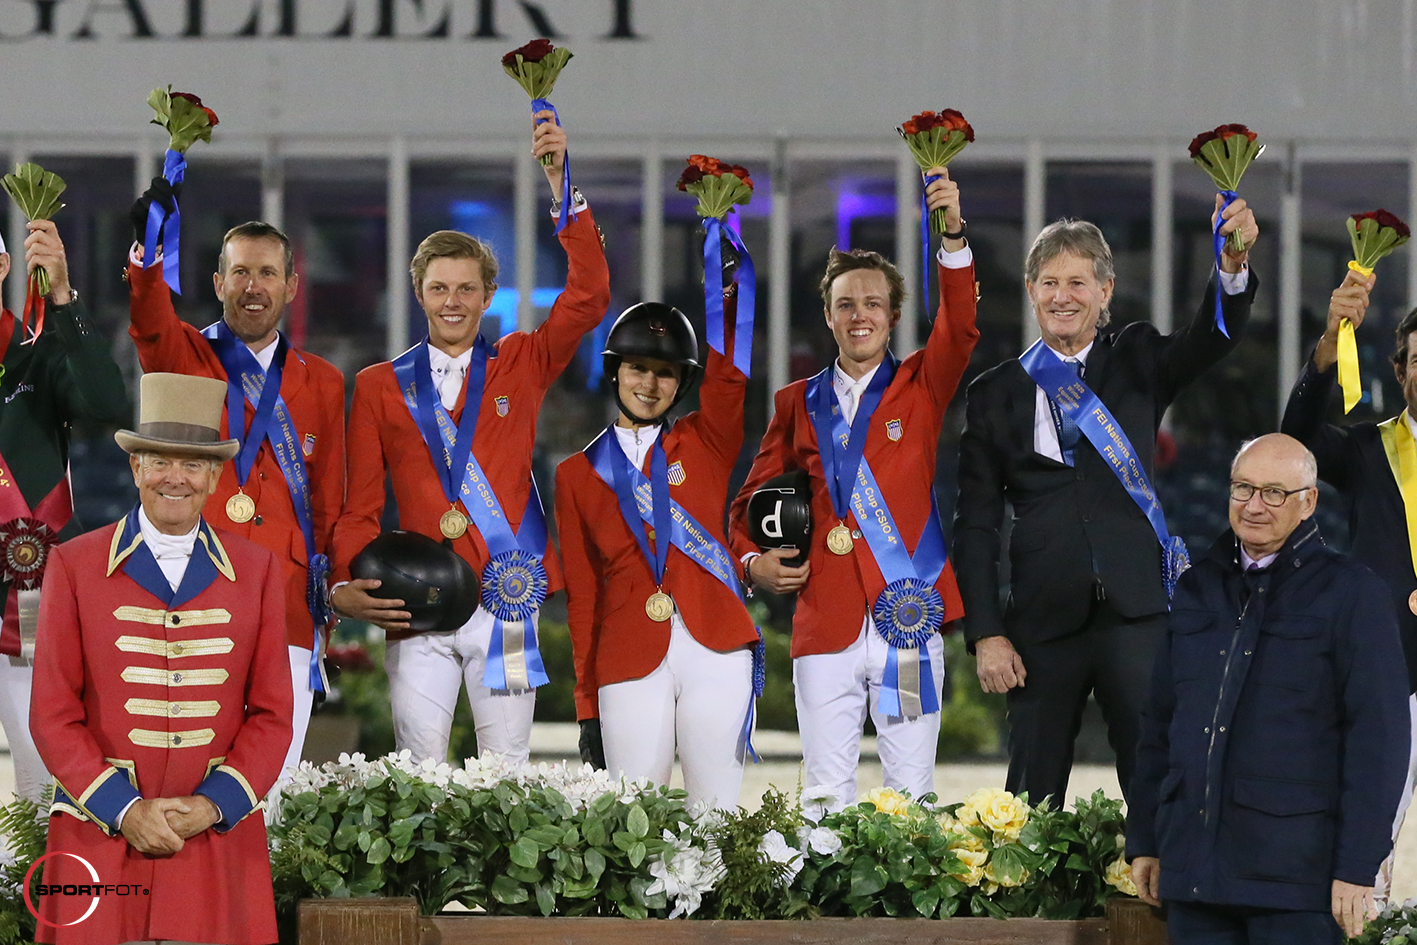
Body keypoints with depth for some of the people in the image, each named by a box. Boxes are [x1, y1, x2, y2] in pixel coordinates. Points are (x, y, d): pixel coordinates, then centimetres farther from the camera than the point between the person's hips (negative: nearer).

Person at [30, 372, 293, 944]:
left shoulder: (258, 572, 9)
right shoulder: (74, 567, 3)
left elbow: (272, 714, 8)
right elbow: (53, 715, 1)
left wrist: (217, 805, -6)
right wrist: (124, 810, -9)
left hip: (219, 831, 1)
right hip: (100, 829, -1)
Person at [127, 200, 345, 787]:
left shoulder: (322, 383, 15)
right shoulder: (183, 358, 8)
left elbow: (330, 510, 17)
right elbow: (149, 323, -16)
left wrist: (324, 625, 12)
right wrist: (149, 247, -37)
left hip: (288, 627, 2)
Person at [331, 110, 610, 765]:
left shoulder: (521, 366, 12)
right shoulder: (380, 386, 12)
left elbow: (589, 298, -2)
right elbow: (359, 504, 9)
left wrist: (561, 185, -9)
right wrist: (348, 585, -9)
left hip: (506, 597, 0)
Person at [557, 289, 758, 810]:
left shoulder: (704, 443, 13)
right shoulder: (579, 474, 14)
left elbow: (728, 375, -5)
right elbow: (581, 594, 11)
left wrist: (732, 296, -19)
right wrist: (587, 704, 7)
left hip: (714, 649, 0)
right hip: (629, 661, 0)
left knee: (717, 812, -2)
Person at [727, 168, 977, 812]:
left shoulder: (919, 389, 9)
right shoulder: (798, 403, 15)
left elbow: (959, 328, -10)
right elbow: (753, 500, 20)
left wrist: (952, 235, -25)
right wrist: (752, 561, -1)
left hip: (909, 618, -2)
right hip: (825, 625, 2)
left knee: (912, 796, -3)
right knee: (827, 798, 0)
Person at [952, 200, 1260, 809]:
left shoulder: (1136, 363, 9)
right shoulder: (995, 395, 8)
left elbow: (1210, 339, -11)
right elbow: (975, 526, 7)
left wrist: (1234, 264, -31)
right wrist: (986, 634, -2)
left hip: (1137, 614, -1)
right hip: (1044, 623, 1)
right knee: (1033, 800, 5)